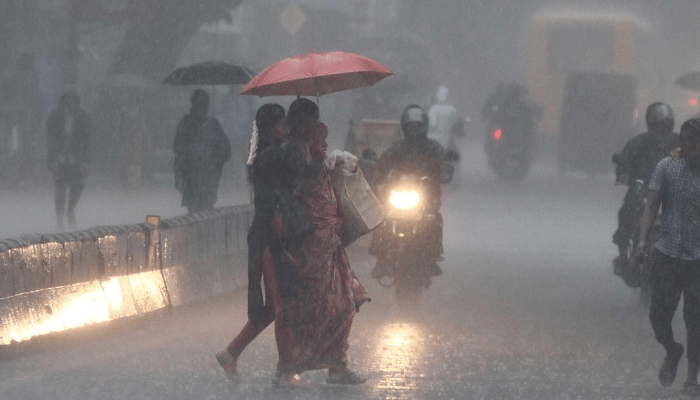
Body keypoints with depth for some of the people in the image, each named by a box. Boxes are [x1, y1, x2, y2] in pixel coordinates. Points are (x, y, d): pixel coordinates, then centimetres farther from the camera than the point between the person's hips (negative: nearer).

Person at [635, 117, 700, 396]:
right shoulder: (667, 167, -2)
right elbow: (652, 204, -4)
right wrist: (642, 240, -15)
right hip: (667, 253, 1)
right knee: (659, 313, 2)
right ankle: (672, 352, 34)